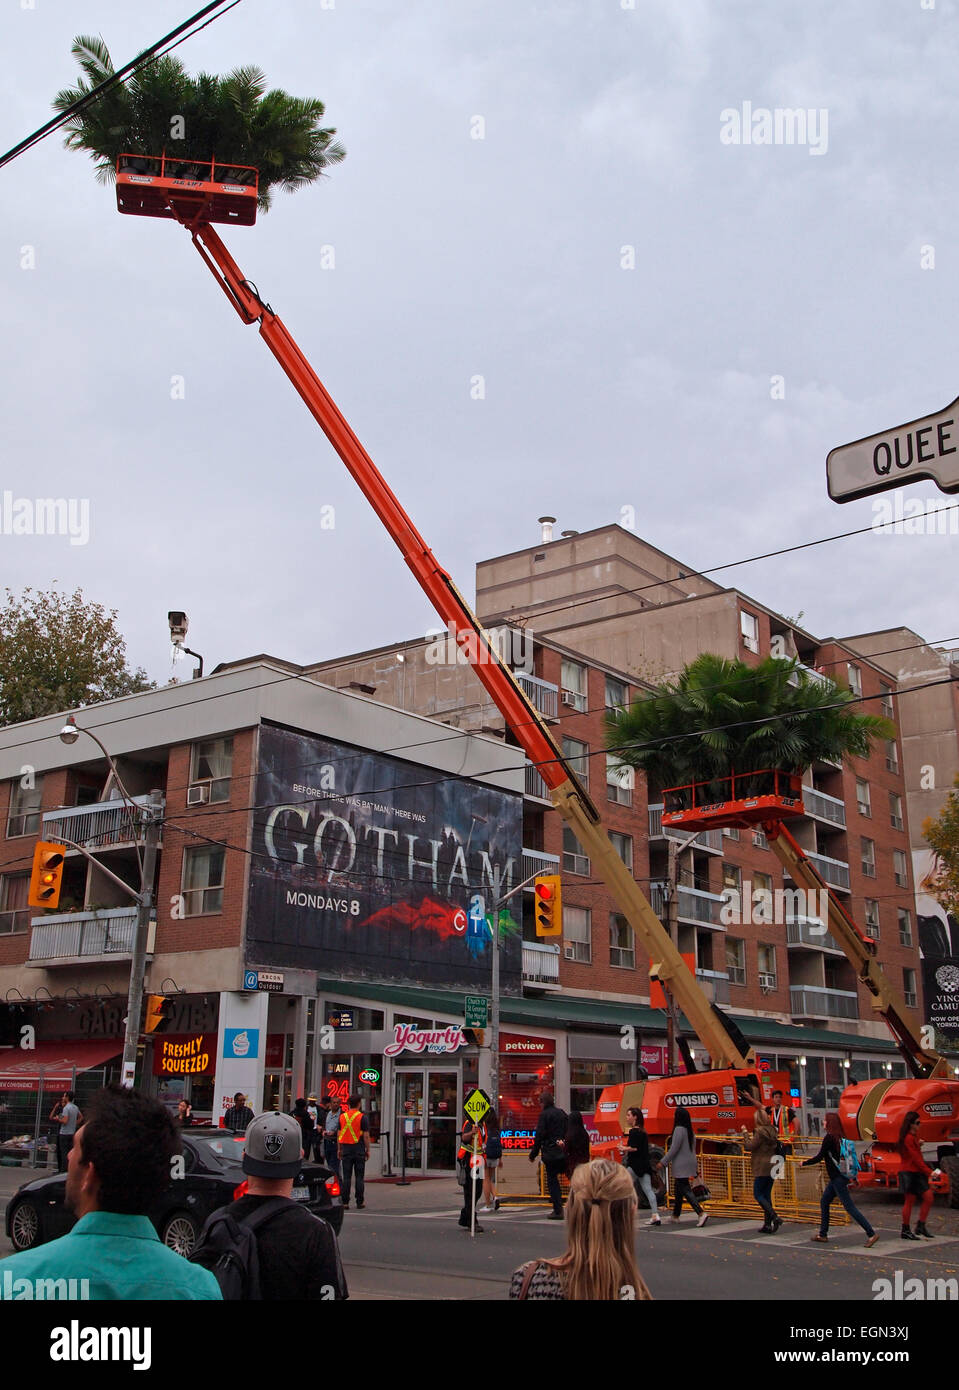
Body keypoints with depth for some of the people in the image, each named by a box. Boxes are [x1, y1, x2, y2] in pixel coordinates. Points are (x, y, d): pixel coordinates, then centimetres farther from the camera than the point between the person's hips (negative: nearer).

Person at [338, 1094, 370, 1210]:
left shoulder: (342, 1116, 5)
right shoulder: (362, 1117, -7)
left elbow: (339, 1134, 8)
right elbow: (366, 1135, -8)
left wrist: (339, 1149, 16)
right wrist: (368, 1150, 1)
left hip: (346, 1149, 3)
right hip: (359, 1149, -3)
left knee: (346, 1177, 4)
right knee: (359, 1177, 3)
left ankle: (345, 1202, 2)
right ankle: (360, 1202, 6)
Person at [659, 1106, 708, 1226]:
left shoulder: (679, 1129, -16)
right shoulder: (689, 1131, 11)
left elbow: (674, 1149, -18)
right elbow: (692, 1149, 16)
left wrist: (663, 1163, -10)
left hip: (681, 1166, -9)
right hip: (689, 1164, 9)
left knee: (685, 1191, -10)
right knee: (678, 1190, 18)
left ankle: (701, 1213, -20)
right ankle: (675, 1215, 27)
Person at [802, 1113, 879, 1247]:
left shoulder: (829, 1137, -17)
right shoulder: (839, 1137, 8)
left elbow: (819, 1157, -14)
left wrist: (804, 1163, -1)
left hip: (837, 1178, -9)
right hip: (838, 1177, 9)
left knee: (849, 1206, -7)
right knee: (824, 1201, 16)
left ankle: (871, 1233, -9)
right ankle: (823, 1235, 22)